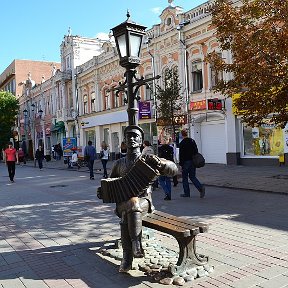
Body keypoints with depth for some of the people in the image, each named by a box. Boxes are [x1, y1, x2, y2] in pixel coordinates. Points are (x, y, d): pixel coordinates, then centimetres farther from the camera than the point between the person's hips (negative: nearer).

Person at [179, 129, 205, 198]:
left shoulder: (182, 143, -12)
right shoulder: (192, 141, 8)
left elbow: (181, 155, -13)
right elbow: (196, 151, 12)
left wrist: (181, 164, -9)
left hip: (186, 162, -6)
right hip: (193, 161, 6)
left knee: (184, 177, 6)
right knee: (192, 176, 12)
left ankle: (186, 193, 10)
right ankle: (201, 187, -9)